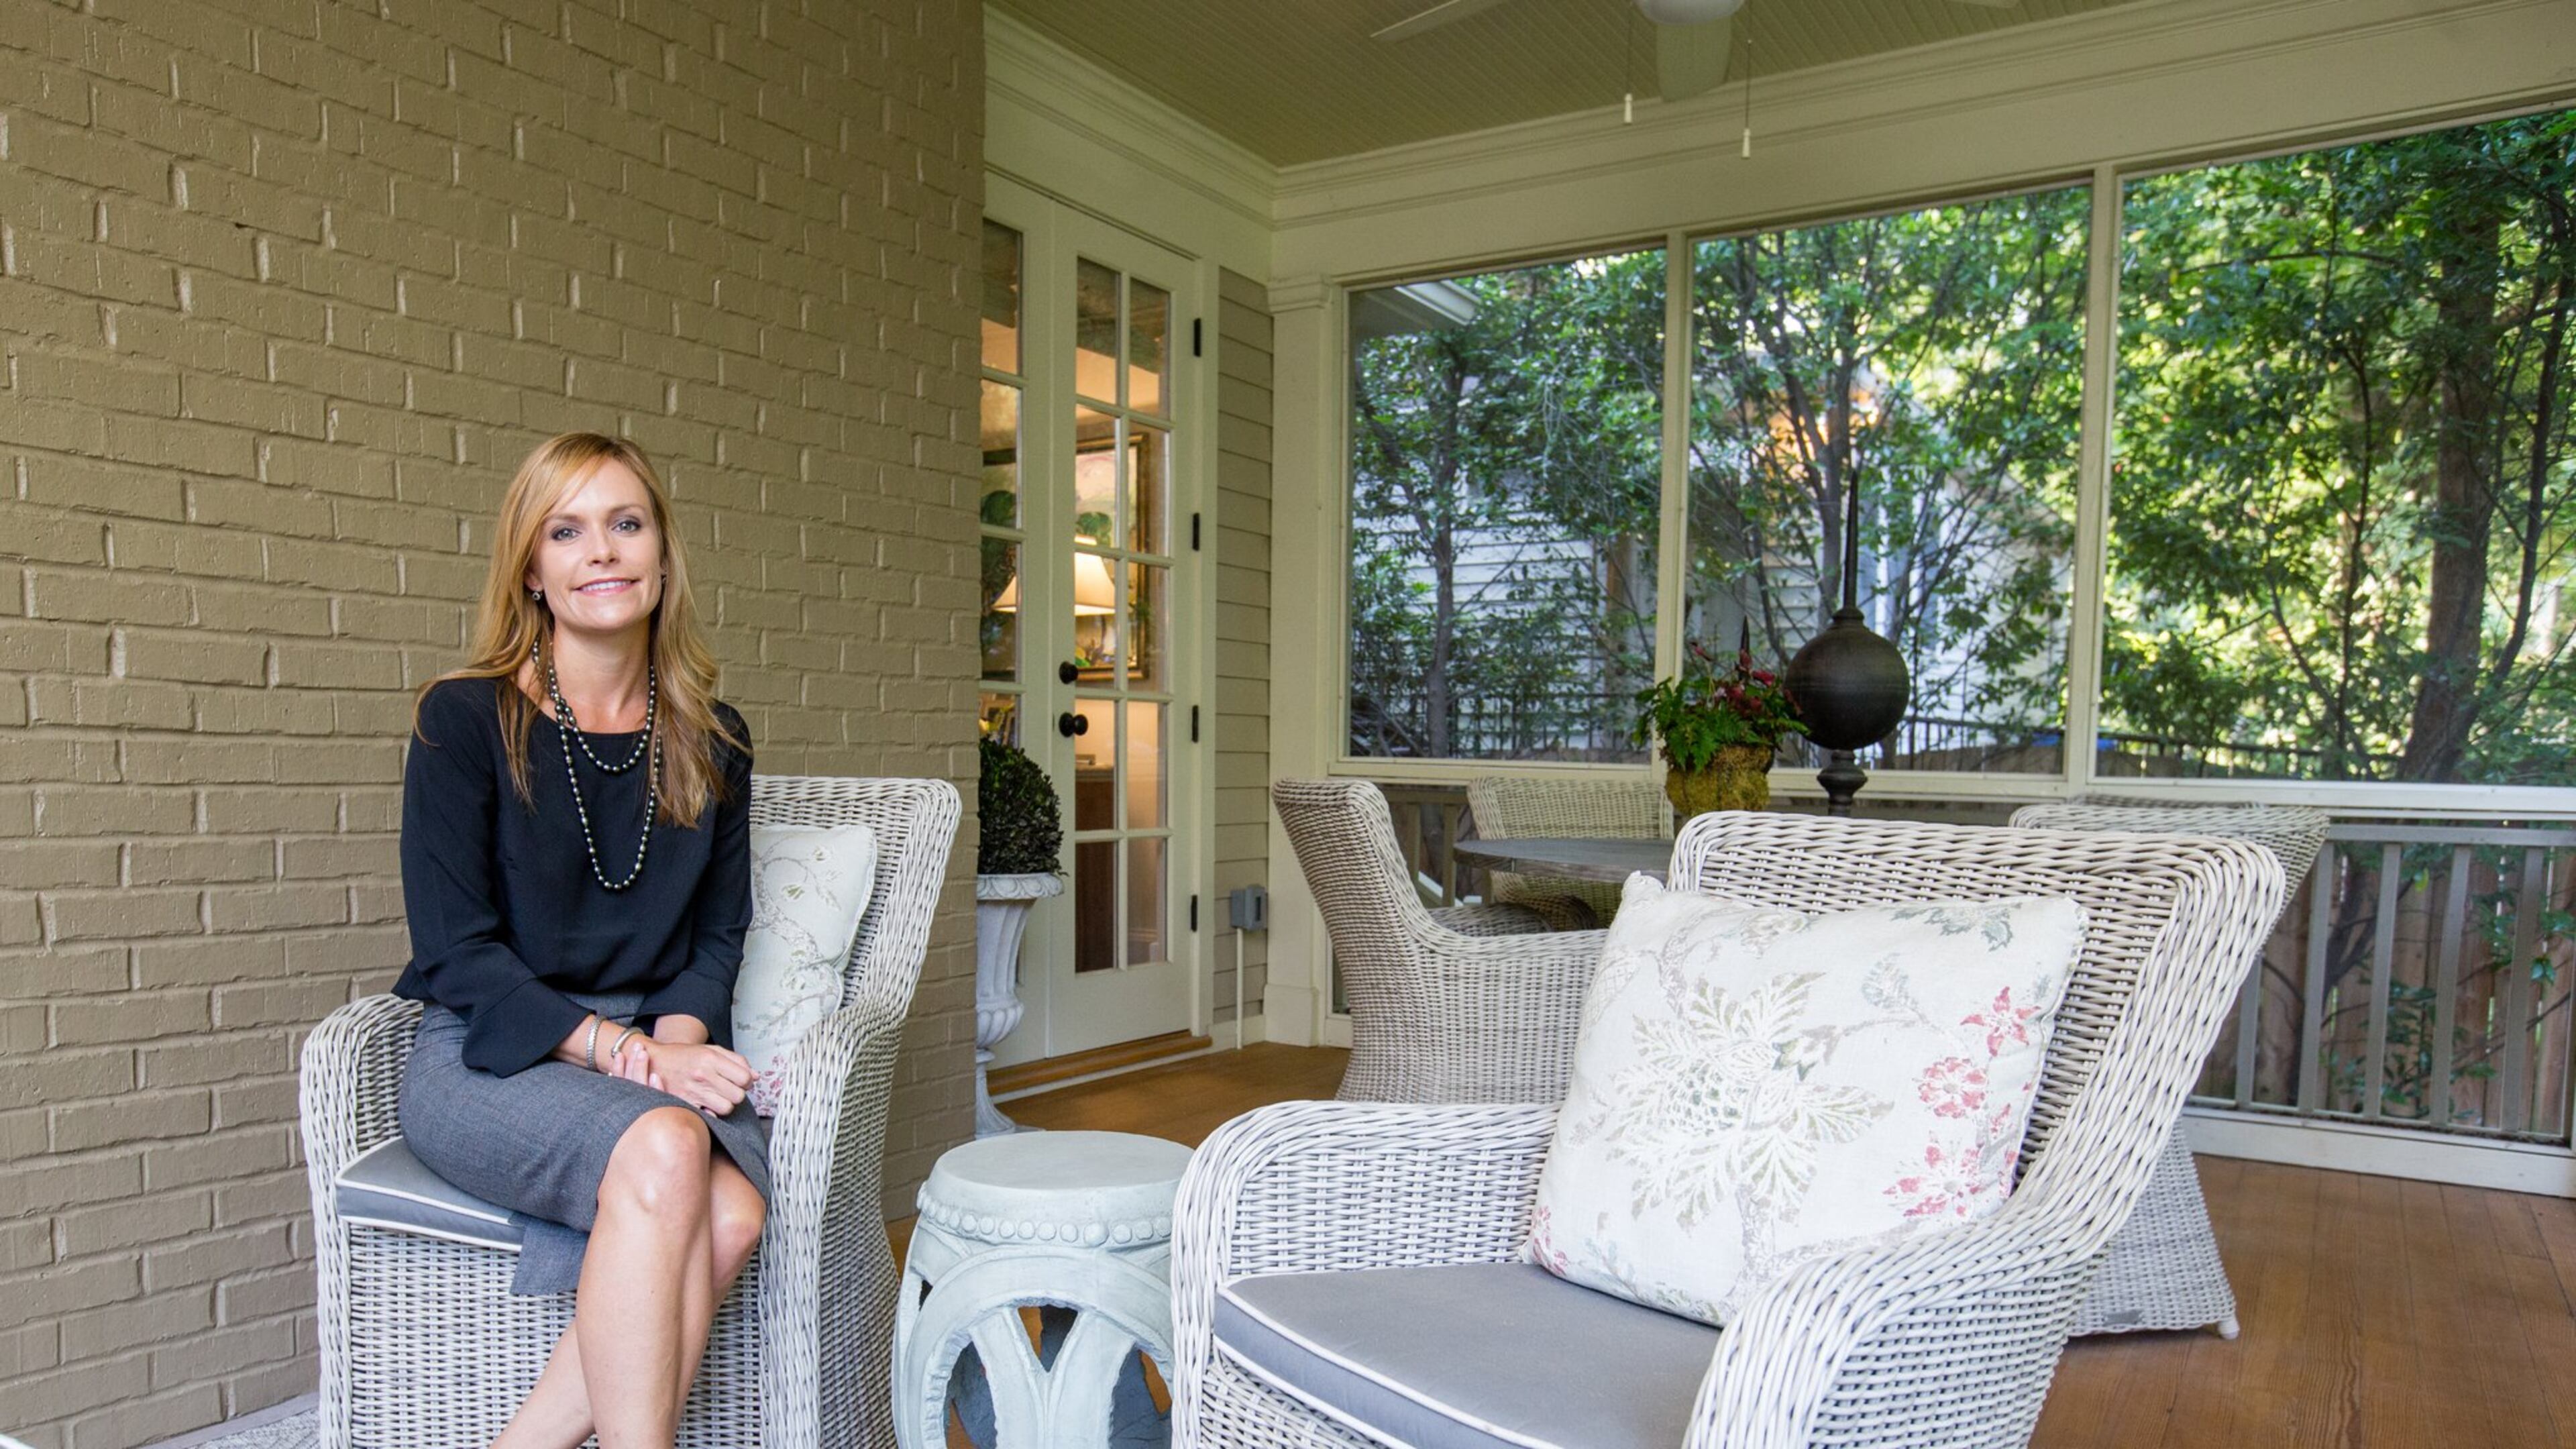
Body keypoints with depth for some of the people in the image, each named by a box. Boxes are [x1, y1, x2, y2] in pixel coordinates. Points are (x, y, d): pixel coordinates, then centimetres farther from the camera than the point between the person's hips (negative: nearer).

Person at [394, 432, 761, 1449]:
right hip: (487, 1056, -3)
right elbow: (456, 952, -7)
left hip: (658, 1052, 4)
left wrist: (679, 1040, -9)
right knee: (664, 1152, -35)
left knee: (733, 1215, -29)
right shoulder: (466, 719, -3)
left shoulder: (712, 743, 8)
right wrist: (627, 1052, -18)